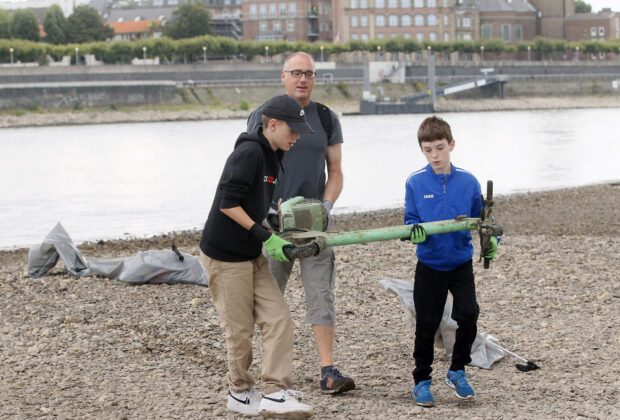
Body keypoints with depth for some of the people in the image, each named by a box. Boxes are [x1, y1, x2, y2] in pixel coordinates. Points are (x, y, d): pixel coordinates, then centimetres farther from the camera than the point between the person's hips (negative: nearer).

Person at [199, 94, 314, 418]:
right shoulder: (249, 152, -18)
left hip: (252, 256, 9)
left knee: (278, 319, -2)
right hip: (224, 256, -9)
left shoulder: (272, 157, 11)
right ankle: (240, 393, 21)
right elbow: (228, 203, -22)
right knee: (240, 330, 2)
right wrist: (265, 236, -22)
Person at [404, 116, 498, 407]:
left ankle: (457, 371, 9)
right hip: (429, 265, 0)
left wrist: (490, 240, -14)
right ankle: (422, 381, 21)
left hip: (461, 263, 0)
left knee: (468, 314, -14)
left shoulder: (467, 182, -4)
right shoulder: (415, 182, -6)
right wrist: (415, 231, -24)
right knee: (426, 325, 4)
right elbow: (410, 220, -2)